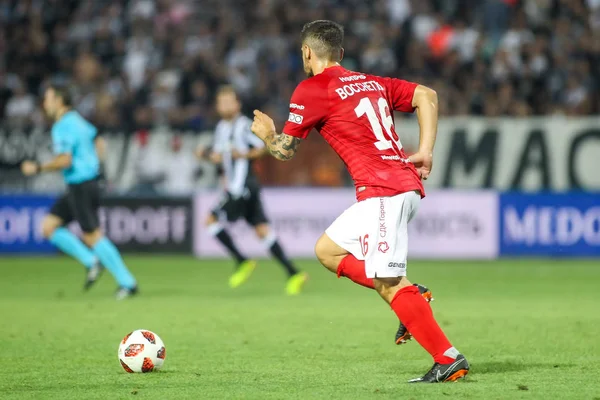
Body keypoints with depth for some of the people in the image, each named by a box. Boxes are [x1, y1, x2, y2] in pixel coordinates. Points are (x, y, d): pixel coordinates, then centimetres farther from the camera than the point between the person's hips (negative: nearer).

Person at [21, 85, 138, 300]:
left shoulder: (63, 127, -16)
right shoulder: (77, 120, 14)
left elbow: (65, 160, -24)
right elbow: (98, 143, 23)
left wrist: (38, 168, -15)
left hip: (81, 186, -10)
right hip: (78, 187, 10)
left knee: (92, 236, -7)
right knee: (49, 226, 10)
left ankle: (127, 282, -3)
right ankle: (91, 261, 7)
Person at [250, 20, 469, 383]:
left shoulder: (311, 90, 0)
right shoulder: (372, 82, 21)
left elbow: (285, 151, 7)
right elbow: (427, 96, 14)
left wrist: (266, 133, 29)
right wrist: (425, 151, 8)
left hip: (381, 190, -9)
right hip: (407, 184, 9)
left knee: (391, 283, -11)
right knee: (327, 249, 18)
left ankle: (449, 358, -17)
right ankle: (411, 299, 7)